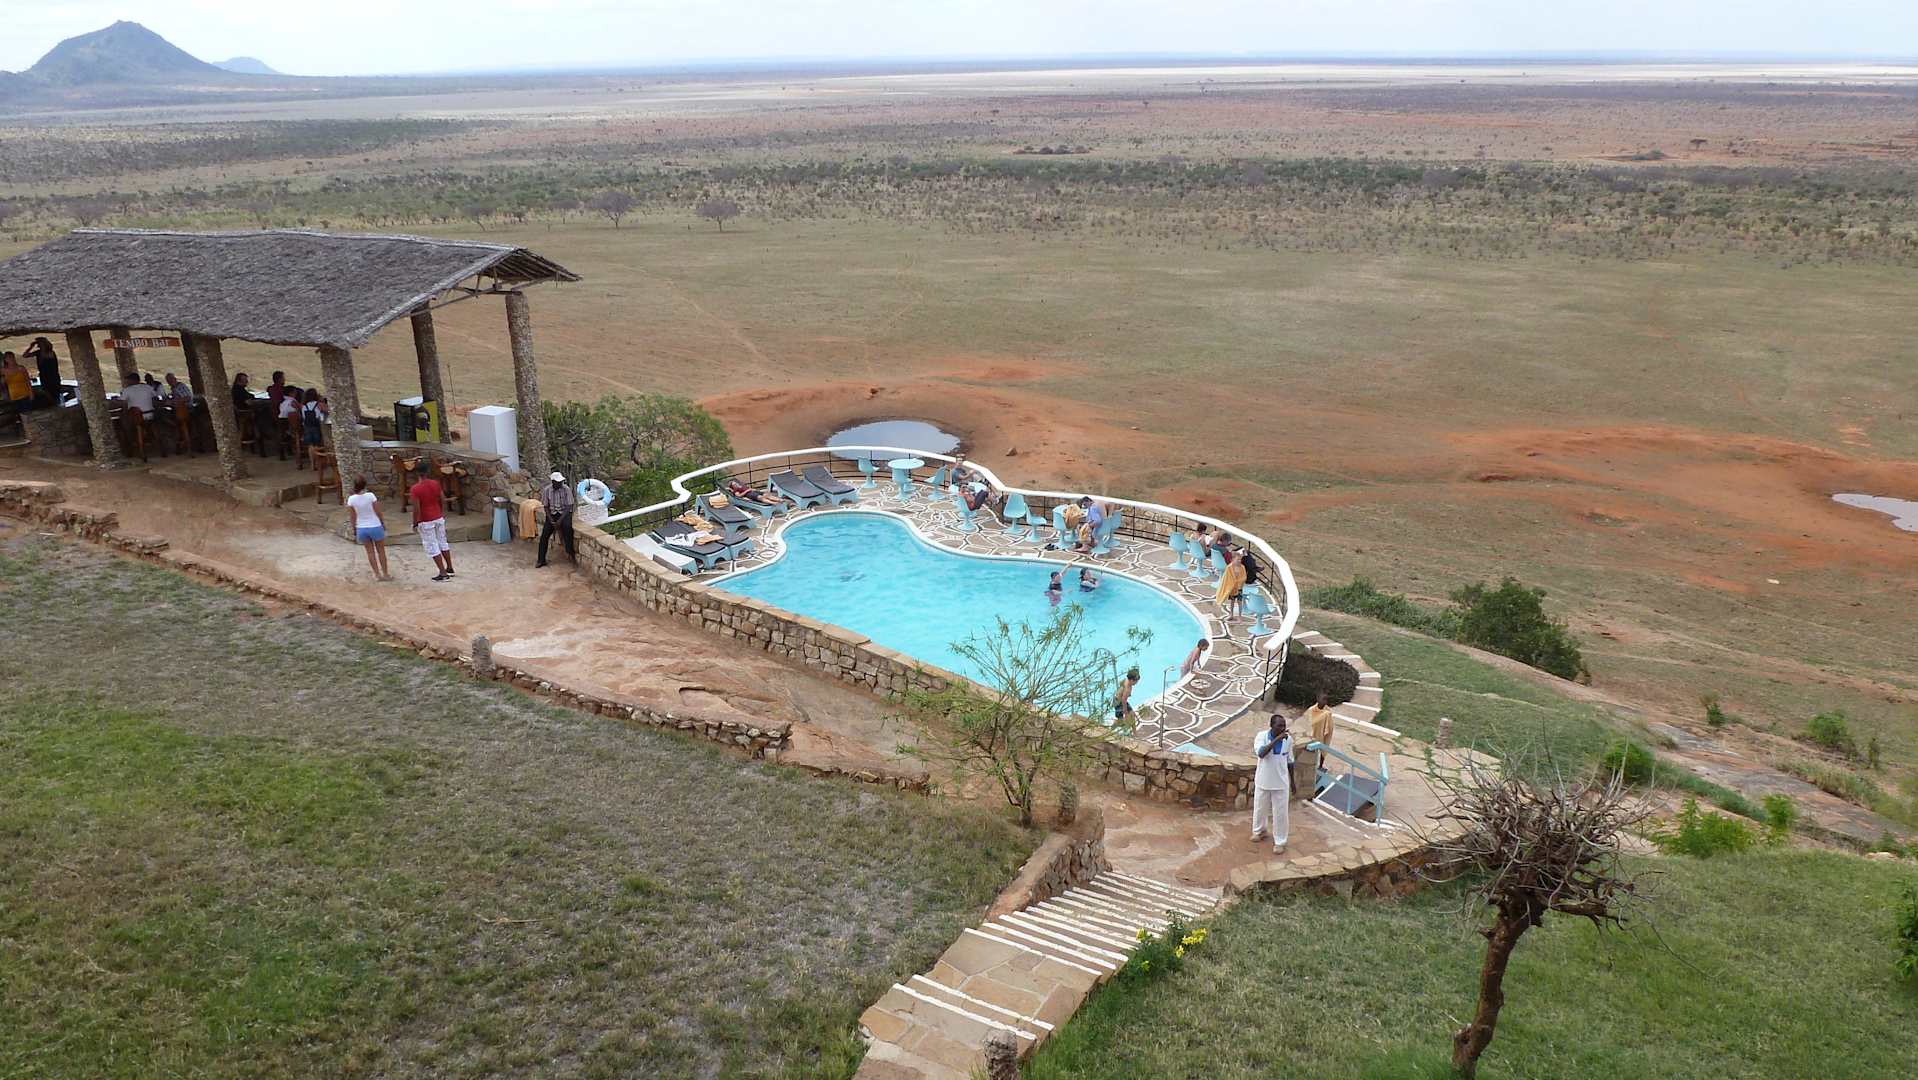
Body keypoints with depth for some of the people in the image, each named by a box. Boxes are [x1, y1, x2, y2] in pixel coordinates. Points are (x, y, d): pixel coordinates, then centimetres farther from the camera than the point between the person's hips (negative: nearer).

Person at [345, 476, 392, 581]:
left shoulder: (351, 499, -10)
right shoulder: (370, 496, -18)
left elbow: (353, 516, -2)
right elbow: (378, 512, -11)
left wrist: (354, 529, 13)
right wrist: (383, 523, 5)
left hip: (361, 528, 2)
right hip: (375, 526, -2)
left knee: (370, 551, 16)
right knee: (381, 551, 13)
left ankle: (377, 574, 20)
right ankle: (385, 574, 20)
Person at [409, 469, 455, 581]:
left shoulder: (415, 489, -18)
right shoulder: (435, 484, -4)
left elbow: (416, 509, -20)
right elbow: (443, 498, 7)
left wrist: (415, 524, -9)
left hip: (426, 522, -5)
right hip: (439, 518, 5)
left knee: (432, 547, 2)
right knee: (443, 543, 19)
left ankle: (443, 573, 2)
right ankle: (450, 569, 27)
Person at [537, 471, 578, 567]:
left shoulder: (567, 489, -11)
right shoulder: (546, 490, -6)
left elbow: (569, 507, -12)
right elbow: (546, 507, 1)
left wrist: (560, 520, -21)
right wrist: (551, 520, -13)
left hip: (564, 513, -2)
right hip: (552, 514, 2)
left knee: (567, 526, -34)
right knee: (544, 535, -12)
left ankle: (570, 552, -25)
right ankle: (541, 560, -3)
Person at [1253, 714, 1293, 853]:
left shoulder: (1288, 739, -10)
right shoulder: (1261, 736, -19)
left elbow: (1289, 761, 4)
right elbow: (1260, 753, -37)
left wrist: (1292, 781, 10)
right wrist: (1277, 739, -41)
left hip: (1281, 783, 0)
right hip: (1263, 781, 0)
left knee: (1281, 813, 6)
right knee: (1260, 808, 19)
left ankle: (1280, 841, 22)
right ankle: (1259, 830, 46)